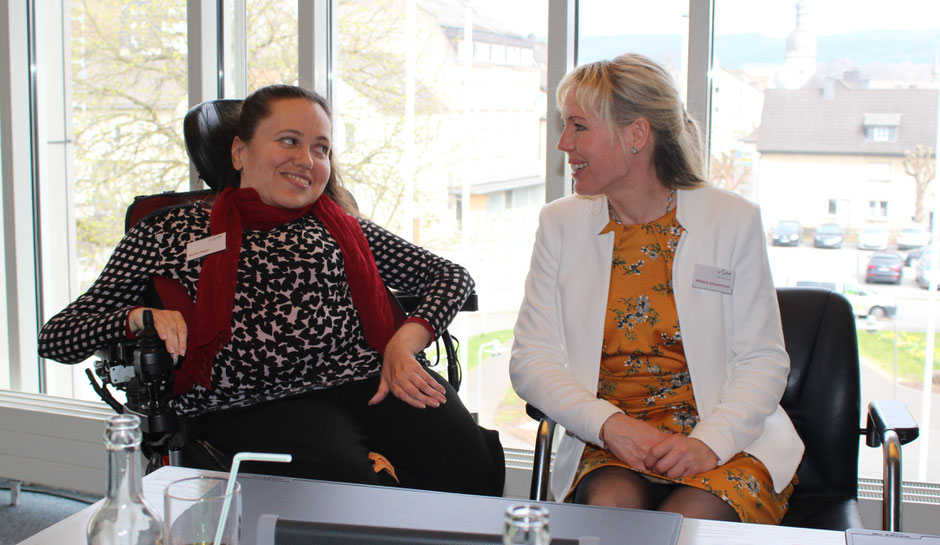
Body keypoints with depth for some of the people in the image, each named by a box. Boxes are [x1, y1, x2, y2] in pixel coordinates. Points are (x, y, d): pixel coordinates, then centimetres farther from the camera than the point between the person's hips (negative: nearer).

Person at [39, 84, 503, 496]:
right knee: (353, 485, -35)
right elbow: (56, 338, 16)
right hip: (259, 407, -2)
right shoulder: (170, 234, 18)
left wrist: (406, 341, 1)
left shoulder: (341, 228, 24)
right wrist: (139, 317, -5)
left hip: (370, 379, 3)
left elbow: (451, 275, 21)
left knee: (469, 466, -29)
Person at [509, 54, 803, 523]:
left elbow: (764, 361, 0)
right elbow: (531, 359, 3)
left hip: (727, 440, -1)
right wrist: (611, 424, -14)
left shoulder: (733, 220, 0)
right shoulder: (560, 225, 7)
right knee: (612, 505, -31)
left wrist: (709, 442, -18)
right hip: (608, 442, 2)